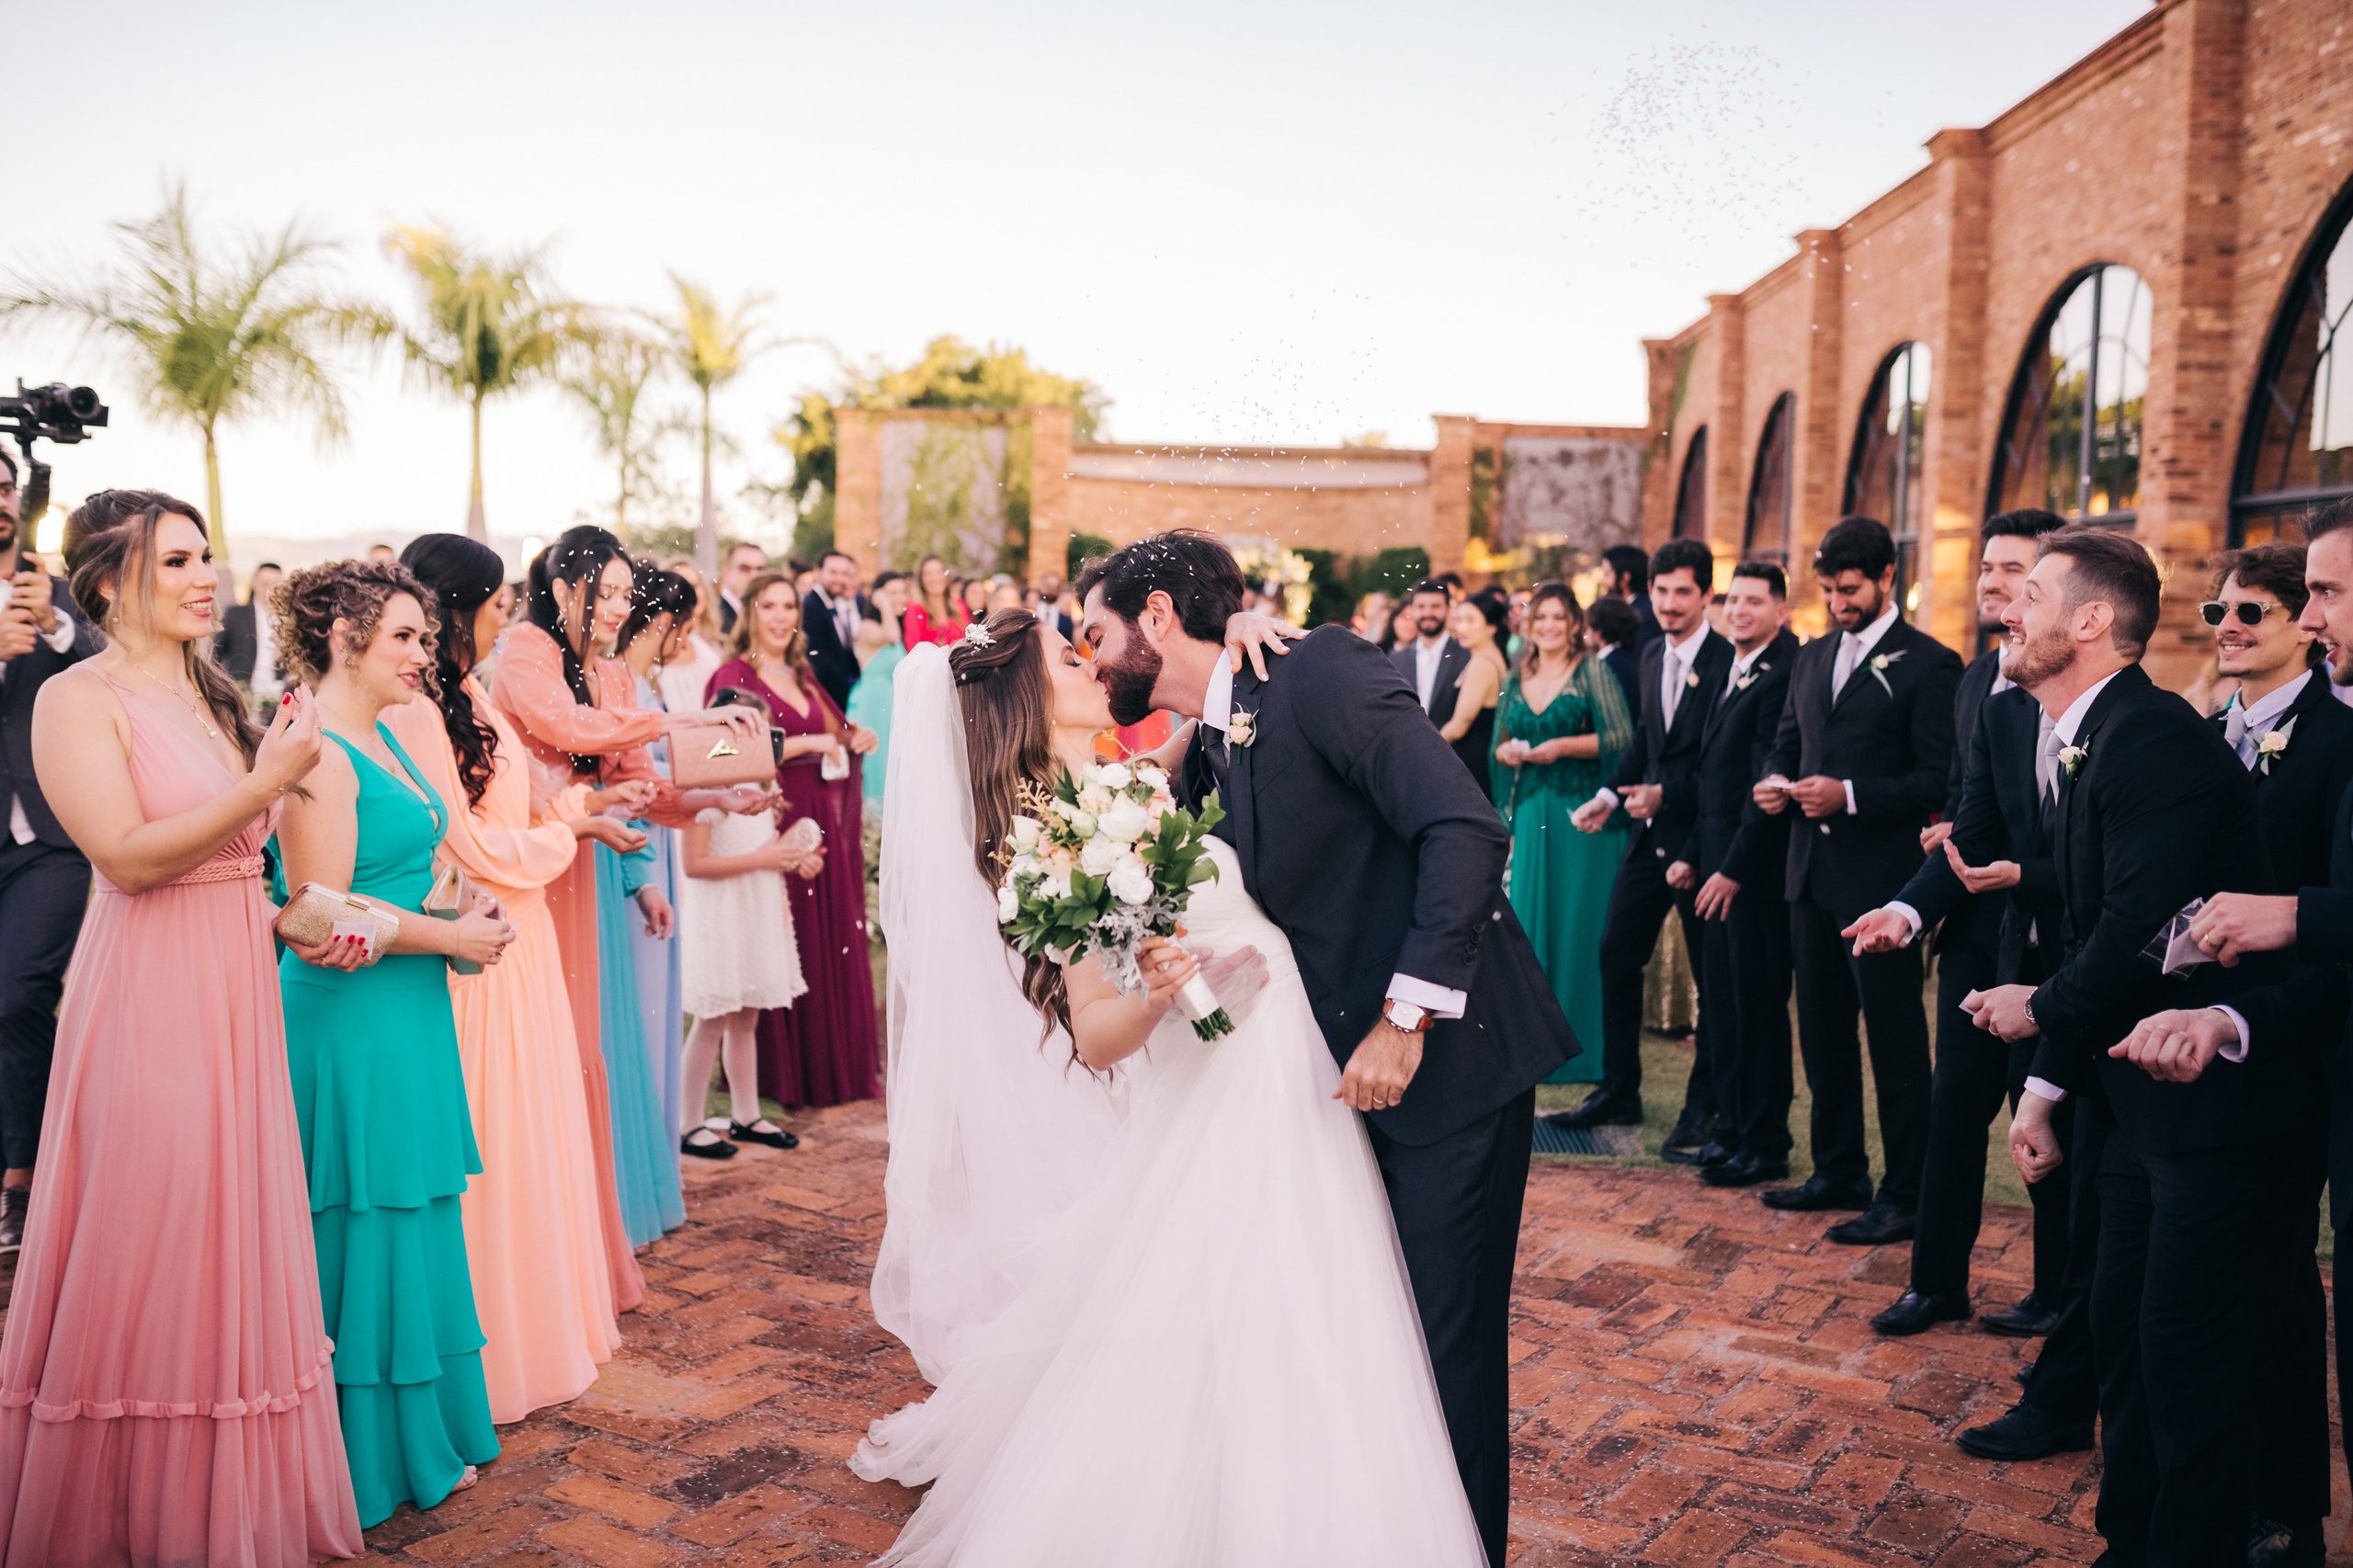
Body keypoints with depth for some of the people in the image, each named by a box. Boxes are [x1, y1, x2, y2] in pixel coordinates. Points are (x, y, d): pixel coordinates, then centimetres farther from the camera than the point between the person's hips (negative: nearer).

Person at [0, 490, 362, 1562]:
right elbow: (127, 856, -20)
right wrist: (267, 783, -21)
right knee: (144, 1259, 2)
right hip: (147, 1002, -7)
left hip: (238, 995, 8)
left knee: (234, 1250, 13)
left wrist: (294, 924, 7)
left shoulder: (214, 697, 14)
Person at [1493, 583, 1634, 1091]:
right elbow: (1500, 744, 18)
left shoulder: (1592, 672, -3)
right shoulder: (1517, 679, 12)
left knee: (1579, 923, -3)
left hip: (1583, 815, -5)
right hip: (1531, 814, 5)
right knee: (1528, 920, 5)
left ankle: (1582, 1046, 5)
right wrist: (1508, 752, -4)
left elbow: (1622, 737, -11)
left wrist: (1562, 746, -16)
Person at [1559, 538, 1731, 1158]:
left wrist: (1666, 795, -23)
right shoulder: (1652, 655, 9)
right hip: (1651, 832, 8)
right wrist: (1610, 794, 8)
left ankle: (1703, 1108, 17)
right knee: (1616, 954, 10)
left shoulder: (1728, 663, -15)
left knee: (1711, 973, 5)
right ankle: (1619, 1093, 23)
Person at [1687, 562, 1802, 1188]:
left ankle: (1766, 1144, 10)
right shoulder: (1734, 674, 17)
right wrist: (1692, 854, 16)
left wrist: (1734, 869, -18)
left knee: (1759, 1003, -1)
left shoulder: (1783, 675, -14)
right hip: (1720, 865, 9)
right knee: (1722, 1000, 14)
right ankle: (1734, 1127, 25)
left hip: (1759, 868, -9)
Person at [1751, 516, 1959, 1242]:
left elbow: (1939, 779, -13)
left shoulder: (1928, 663, -8)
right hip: (1813, 873, 7)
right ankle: (1839, 1171, 30)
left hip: (1882, 879, -7)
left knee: (1895, 1039, 2)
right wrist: (1774, 780, -2)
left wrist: (1850, 794, -22)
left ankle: (1904, 1196, 12)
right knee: (1822, 1031, 15)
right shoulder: (1813, 657, 14)